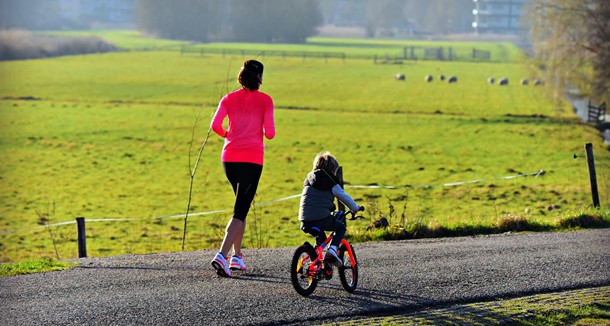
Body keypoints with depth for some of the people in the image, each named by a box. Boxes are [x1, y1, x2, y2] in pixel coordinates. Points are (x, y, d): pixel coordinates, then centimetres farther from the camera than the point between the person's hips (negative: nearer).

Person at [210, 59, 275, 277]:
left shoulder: (229, 99, 7)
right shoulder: (265, 100, 0)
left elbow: (215, 125, -3)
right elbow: (269, 133, -4)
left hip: (229, 157, 4)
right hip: (252, 159, -4)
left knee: (242, 204, 22)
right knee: (240, 210, -6)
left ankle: (237, 256, 20)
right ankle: (222, 255, -24)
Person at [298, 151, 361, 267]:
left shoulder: (309, 180, 21)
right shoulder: (330, 182, 4)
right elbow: (343, 196, 7)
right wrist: (355, 208, 22)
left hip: (305, 220, 6)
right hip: (322, 217, -6)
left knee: (320, 236, 32)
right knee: (341, 227, 16)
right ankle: (332, 249, -7)